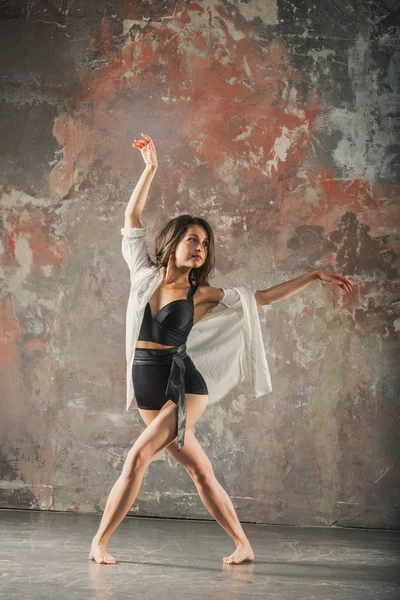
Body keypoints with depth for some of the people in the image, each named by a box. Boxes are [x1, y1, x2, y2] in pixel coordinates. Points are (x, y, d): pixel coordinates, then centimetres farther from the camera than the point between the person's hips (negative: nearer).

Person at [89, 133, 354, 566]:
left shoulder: (202, 295, 1)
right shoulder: (145, 275, 7)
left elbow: (262, 298, 2)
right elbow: (132, 218, 8)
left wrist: (315, 276, 0)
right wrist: (150, 168, 4)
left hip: (184, 385, -2)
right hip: (147, 388, 2)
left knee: (137, 457, -18)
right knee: (200, 470, 4)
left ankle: (100, 542, -6)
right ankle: (243, 546, 14)